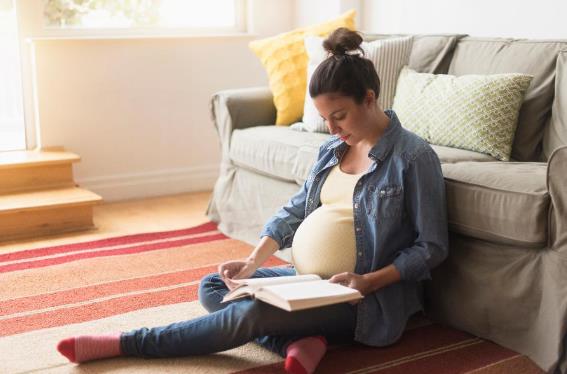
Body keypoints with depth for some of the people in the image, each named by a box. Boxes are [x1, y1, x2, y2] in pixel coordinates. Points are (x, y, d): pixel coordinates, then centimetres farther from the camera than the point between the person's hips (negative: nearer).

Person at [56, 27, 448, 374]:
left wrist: (369, 281, -23)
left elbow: (432, 247, -11)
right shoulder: (333, 148, 8)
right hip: (310, 279, 9)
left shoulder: (413, 156, -14)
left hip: (371, 297, -8)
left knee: (254, 313, -28)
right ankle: (299, 340, -21)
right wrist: (255, 259, -6)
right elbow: (295, 209, 9)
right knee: (212, 287, 2)